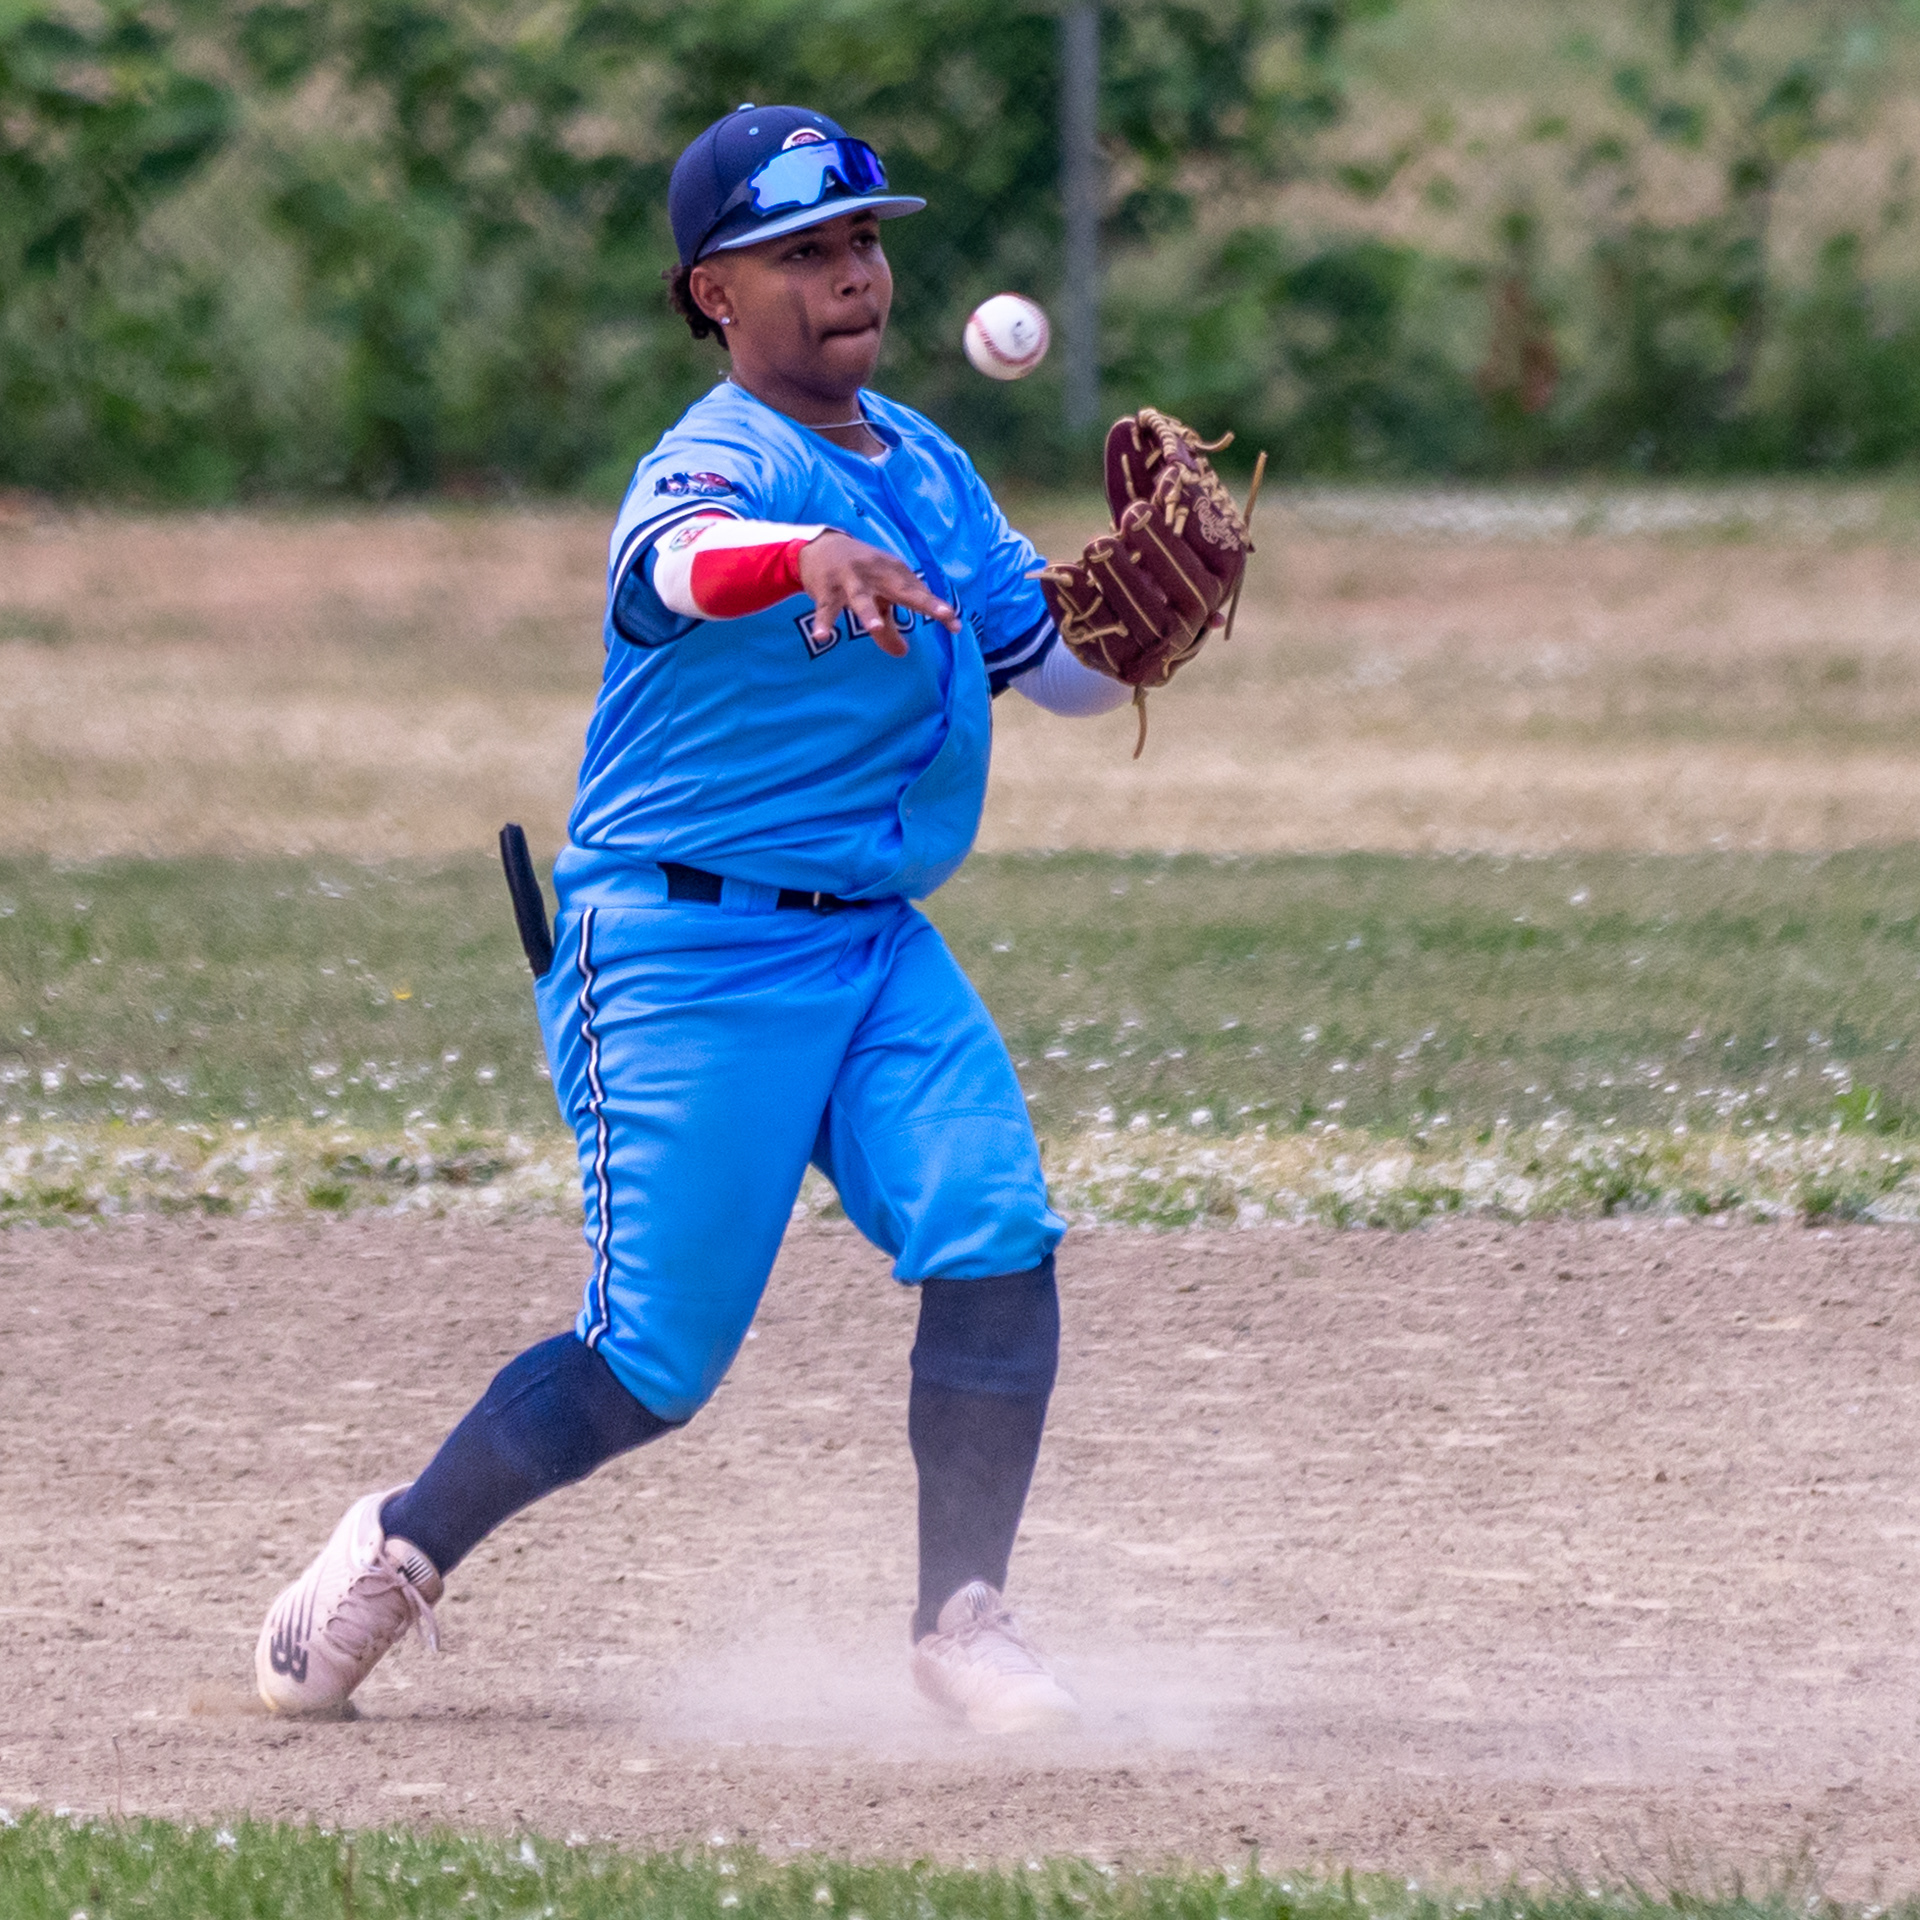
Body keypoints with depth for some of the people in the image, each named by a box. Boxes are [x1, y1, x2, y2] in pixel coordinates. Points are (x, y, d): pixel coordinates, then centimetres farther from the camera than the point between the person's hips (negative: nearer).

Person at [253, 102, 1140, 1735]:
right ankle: (401, 1550, 17)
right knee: (656, 1361, -6)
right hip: (689, 955, -7)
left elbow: (1063, 665, 22)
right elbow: (672, 559, -39)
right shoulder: (722, 461, -14)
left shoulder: (929, 470, 12)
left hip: (879, 943, 7)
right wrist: (810, 556, -61)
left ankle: (962, 1620, -2)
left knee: (998, 1240, -13)